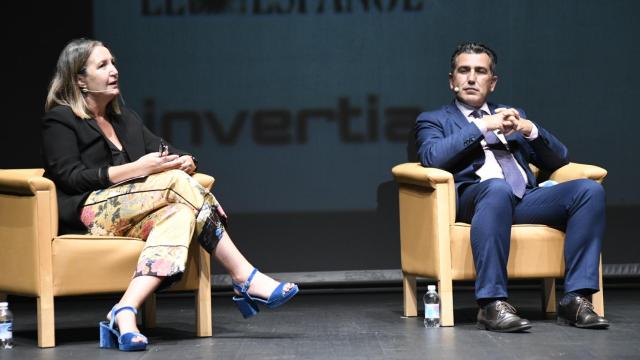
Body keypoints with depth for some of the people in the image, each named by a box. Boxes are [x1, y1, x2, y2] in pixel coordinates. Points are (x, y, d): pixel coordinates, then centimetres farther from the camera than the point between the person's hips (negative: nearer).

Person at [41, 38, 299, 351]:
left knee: (179, 214, -26)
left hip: (130, 216, 8)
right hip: (89, 211, -7)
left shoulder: (125, 118, 26)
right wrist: (137, 169, -18)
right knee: (178, 183, -25)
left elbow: (165, 153, 20)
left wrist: (184, 162, -8)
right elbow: (69, 176, -11)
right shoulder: (59, 121, 3)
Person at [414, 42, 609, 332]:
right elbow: (432, 158, -5)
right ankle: (492, 304, -43)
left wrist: (530, 130, 4)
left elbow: (558, 160, 23)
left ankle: (575, 297, -25)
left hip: (526, 199, 5)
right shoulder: (433, 120, 19)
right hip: (473, 197, -5)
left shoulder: (513, 115, 31)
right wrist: (483, 126, -6)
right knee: (498, 188, -41)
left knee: (589, 189, -22)